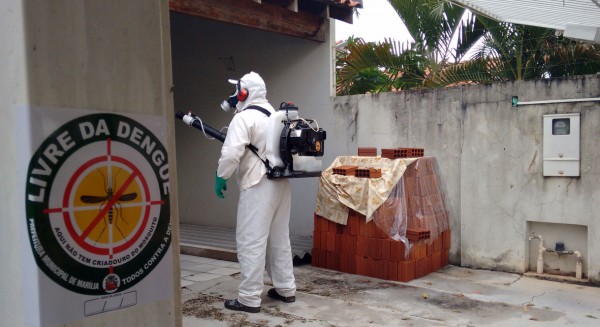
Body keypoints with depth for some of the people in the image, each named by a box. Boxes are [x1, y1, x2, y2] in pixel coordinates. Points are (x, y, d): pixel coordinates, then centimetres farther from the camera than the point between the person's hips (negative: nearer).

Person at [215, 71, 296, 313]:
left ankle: (249, 299, 1)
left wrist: (220, 178, -6)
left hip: (258, 186, -9)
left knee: (251, 242, -3)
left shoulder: (244, 117, -11)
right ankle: (286, 289, 25)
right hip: (281, 183, 9)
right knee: (279, 239, 16)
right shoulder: (274, 116, 15)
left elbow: (231, 153, -20)